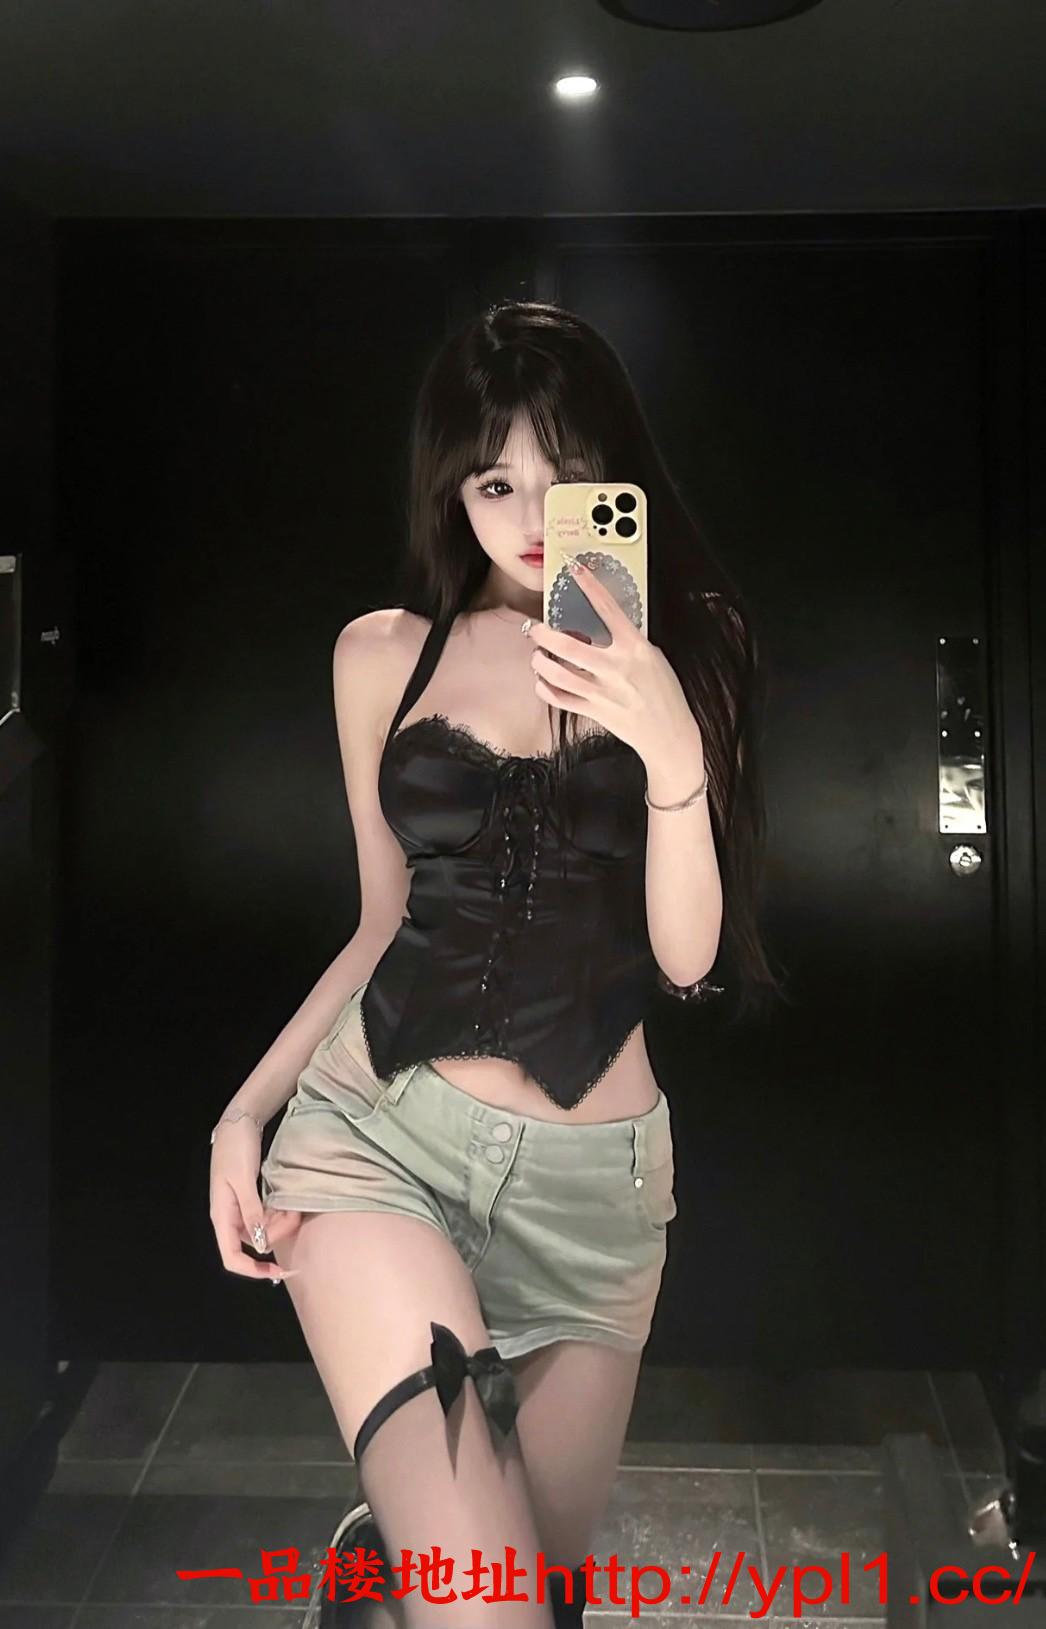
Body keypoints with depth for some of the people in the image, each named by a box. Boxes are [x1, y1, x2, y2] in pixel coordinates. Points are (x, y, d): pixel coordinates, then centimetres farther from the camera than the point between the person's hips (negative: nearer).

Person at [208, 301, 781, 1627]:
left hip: (592, 1177, 1)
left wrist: (673, 752, -21)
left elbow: (685, 958, -5)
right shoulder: (383, 655, 4)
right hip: (377, 1129, -1)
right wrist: (245, 1109, 2)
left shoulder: (679, 657, 0)